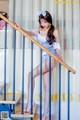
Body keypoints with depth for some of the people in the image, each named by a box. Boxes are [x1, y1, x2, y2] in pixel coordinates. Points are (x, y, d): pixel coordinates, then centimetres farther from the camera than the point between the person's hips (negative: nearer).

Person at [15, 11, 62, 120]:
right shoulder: (39, 31, 12)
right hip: (44, 58, 6)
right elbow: (30, 33, -4)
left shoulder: (54, 31, -1)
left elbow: (57, 45, -3)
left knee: (31, 74, -21)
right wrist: (20, 28, -21)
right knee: (46, 87, 6)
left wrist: (60, 57, -16)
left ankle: (30, 101, -12)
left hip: (52, 58, -5)